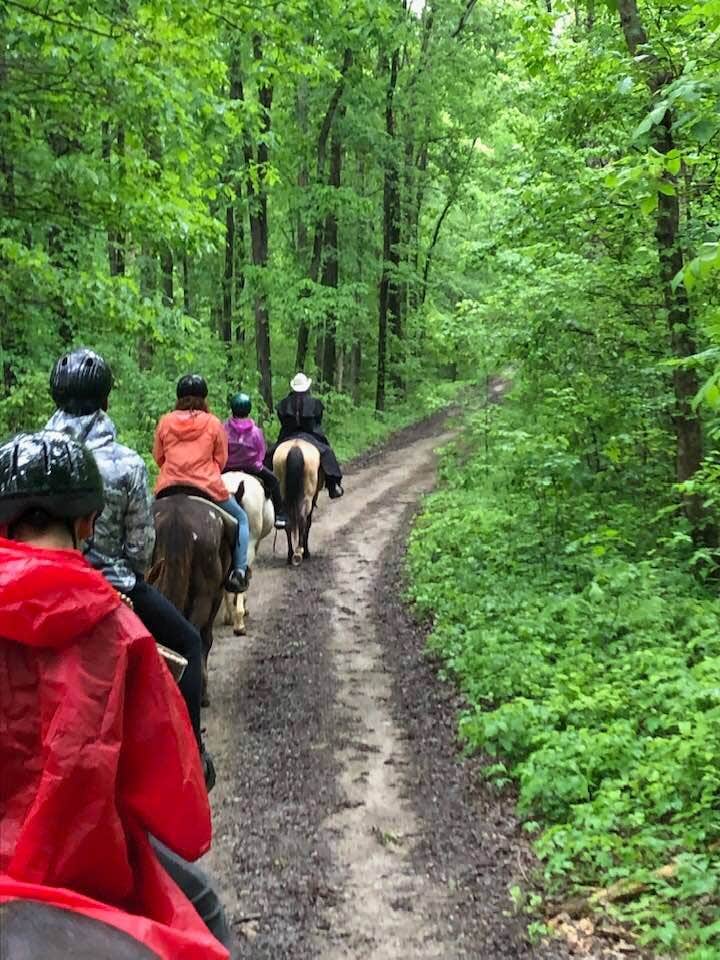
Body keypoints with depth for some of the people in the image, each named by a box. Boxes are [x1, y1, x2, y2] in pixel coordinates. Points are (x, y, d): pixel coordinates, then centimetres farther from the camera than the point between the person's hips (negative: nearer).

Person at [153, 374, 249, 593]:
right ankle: (239, 572, 5)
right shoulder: (213, 423, 0)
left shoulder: (165, 422, 5)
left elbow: (158, 457, 11)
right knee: (240, 518, 19)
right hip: (207, 487, -2)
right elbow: (221, 460, 4)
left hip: (168, 488, 2)